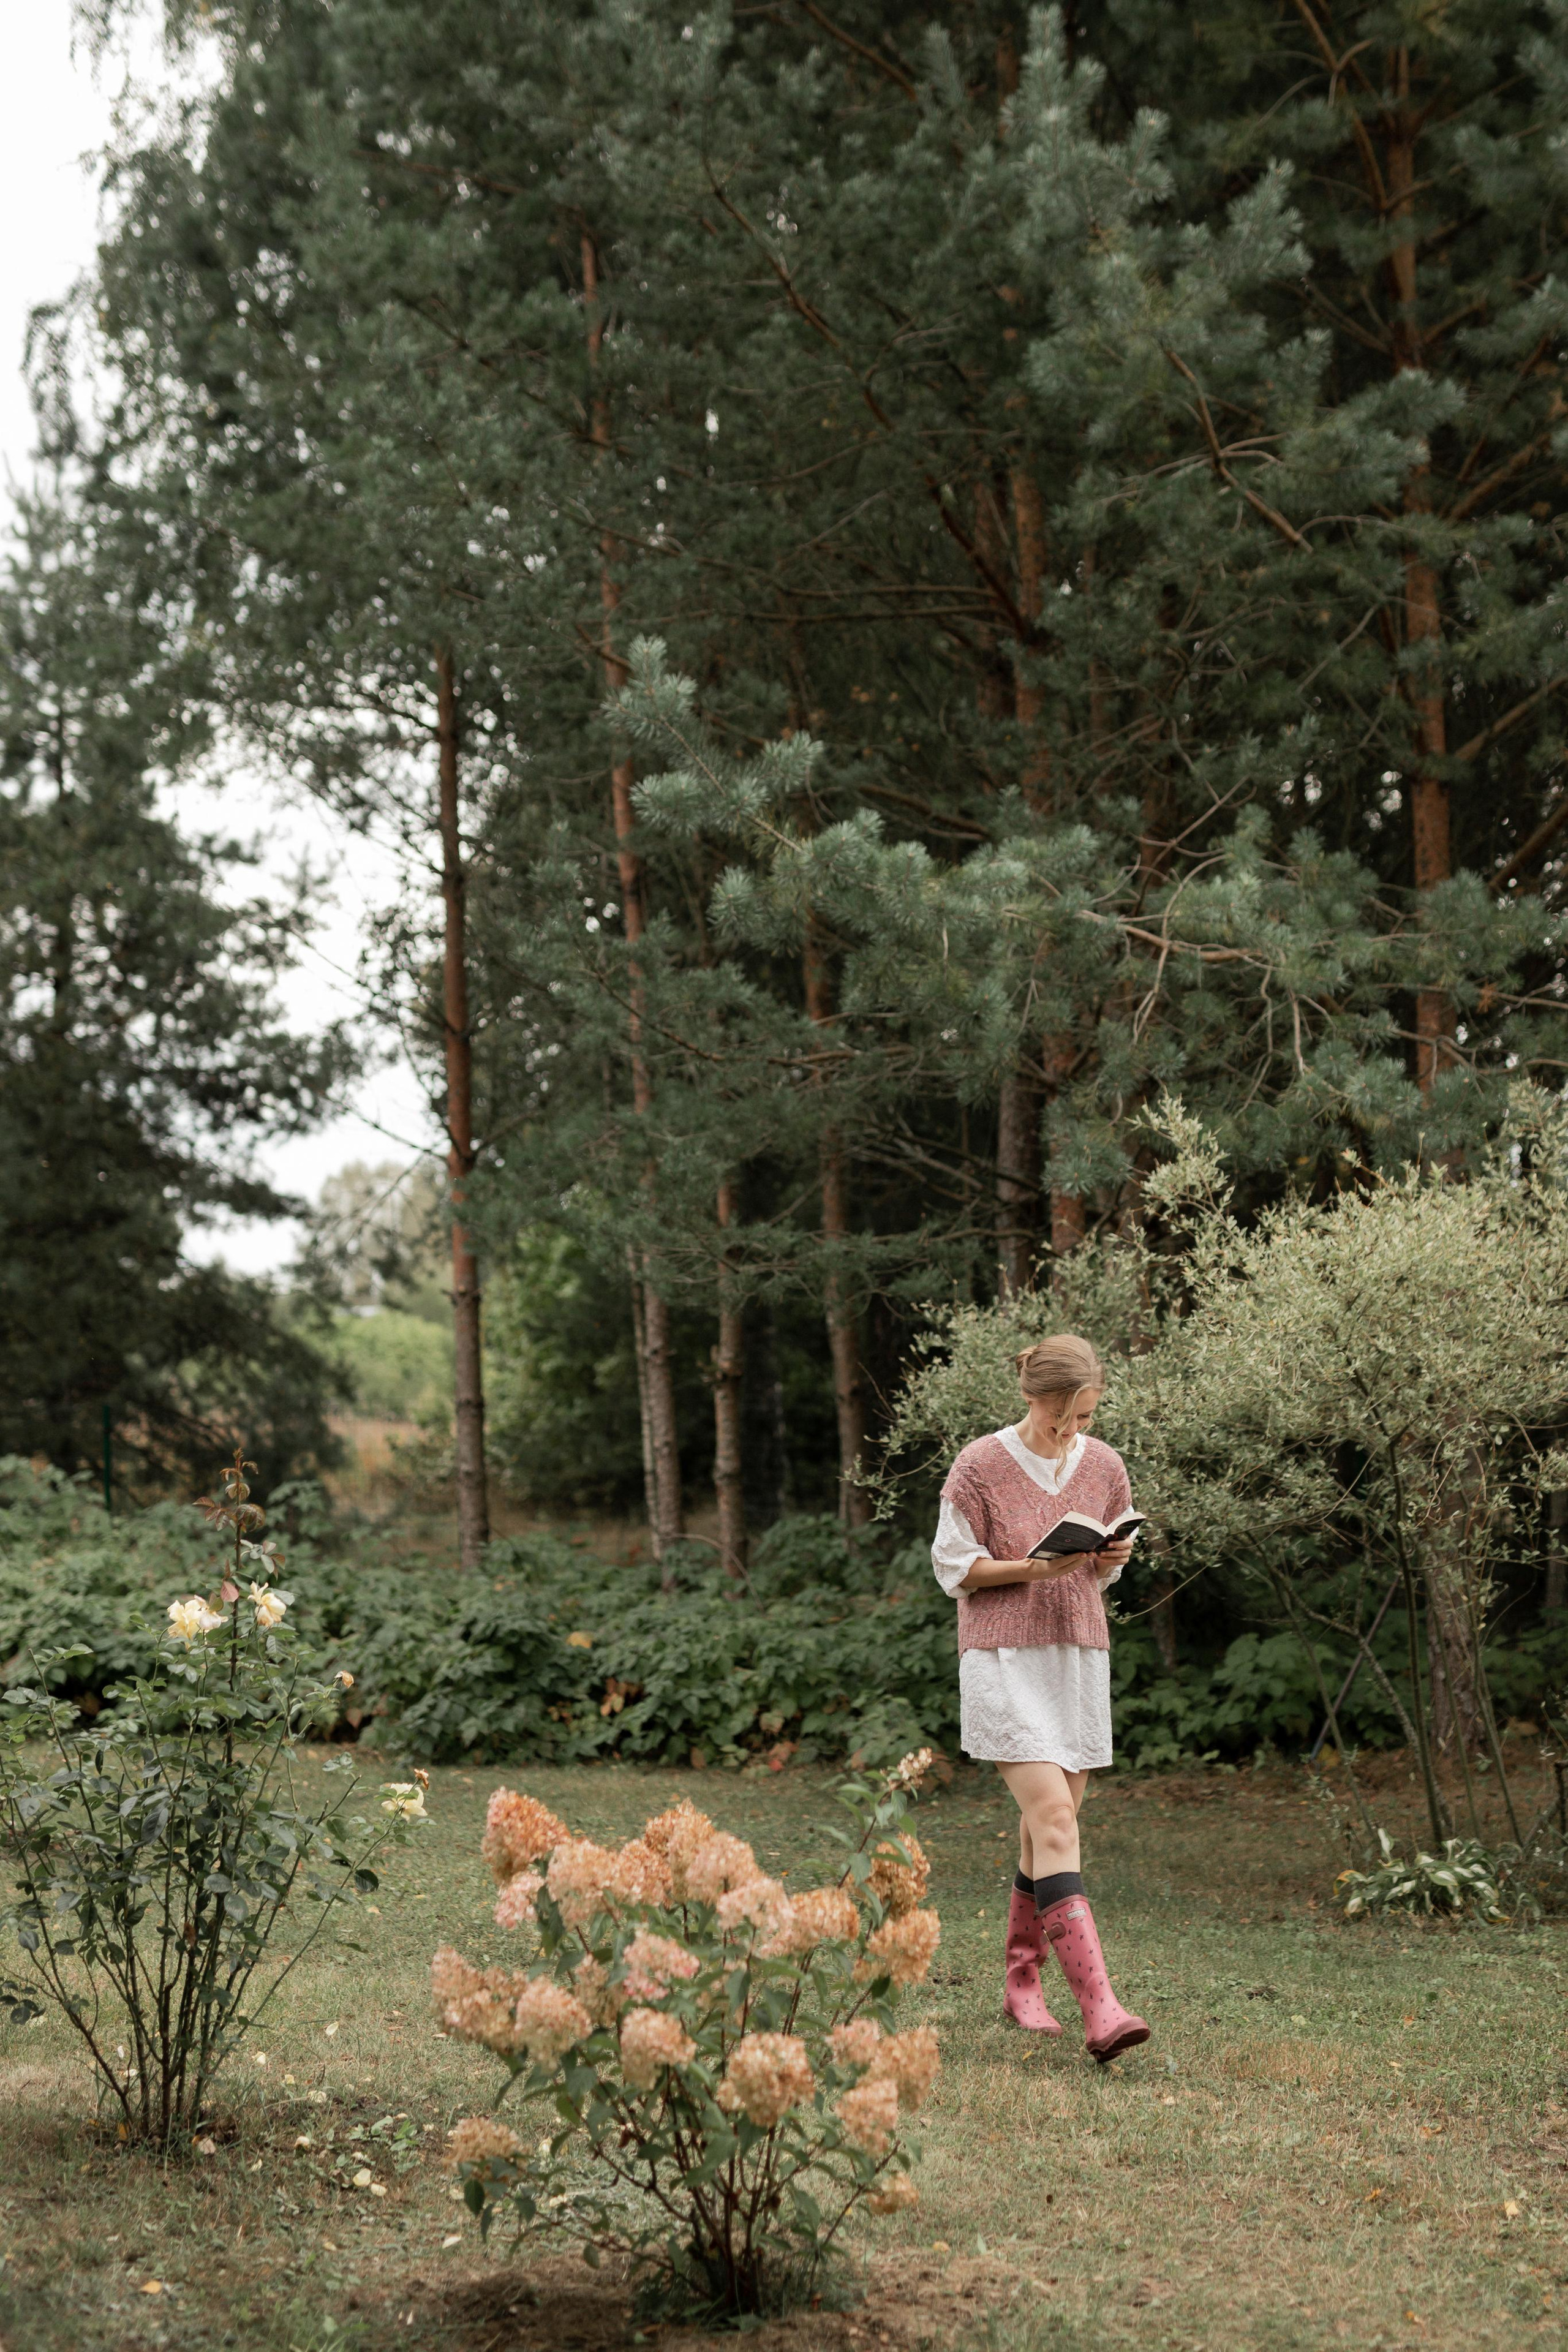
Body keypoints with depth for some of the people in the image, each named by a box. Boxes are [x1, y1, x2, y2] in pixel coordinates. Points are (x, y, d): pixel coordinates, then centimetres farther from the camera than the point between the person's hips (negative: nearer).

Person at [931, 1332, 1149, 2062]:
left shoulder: (1104, 1467, 6)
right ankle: (1098, 2007, -24)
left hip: (1078, 1656, 5)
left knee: (1050, 1823, 8)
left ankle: (1022, 1983, 25)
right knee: (1054, 1817, -16)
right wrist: (1031, 1570, -17)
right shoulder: (980, 1467, -7)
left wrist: (1111, 1558, -7)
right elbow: (953, 1567, -2)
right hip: (1003, 1656, -5)